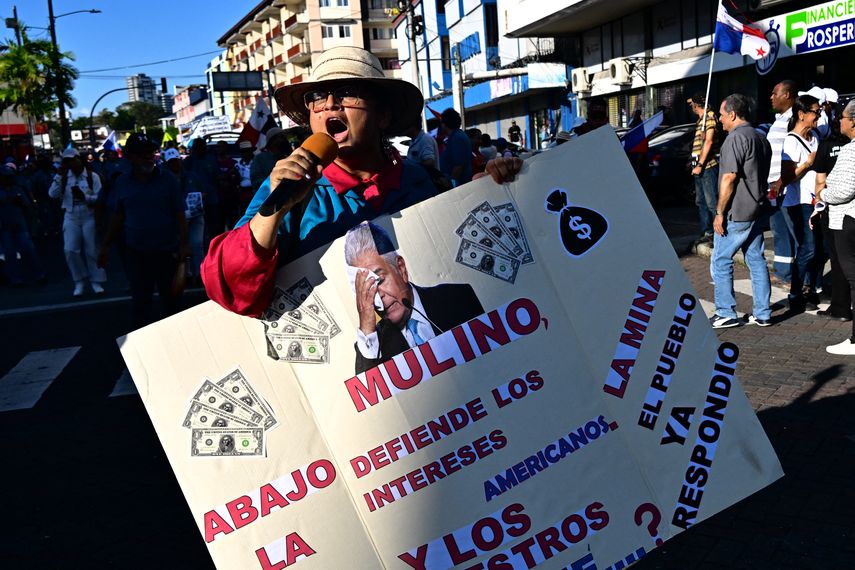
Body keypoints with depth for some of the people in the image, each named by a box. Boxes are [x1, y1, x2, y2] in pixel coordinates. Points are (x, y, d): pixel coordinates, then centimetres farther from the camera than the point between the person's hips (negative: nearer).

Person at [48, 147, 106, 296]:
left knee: (92, 250, 4)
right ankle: (80, 281, 9)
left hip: (89, 217, -2)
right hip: (71, 217, 2)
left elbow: (99, 198, -8)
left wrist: (84, 196, -24)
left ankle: (96, 281, 16)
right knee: (70, 250, -7)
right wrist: (59, 176, -11)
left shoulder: (92, 176, -2)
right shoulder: (64, 177, 6)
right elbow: (52, 194, -6)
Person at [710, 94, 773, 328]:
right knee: (757, 260, 11)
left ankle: (726, 314, 3)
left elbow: (729, 177, -20)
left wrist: (720, 212, -17)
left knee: (720, 262, 0)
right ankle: (762, 314, 15)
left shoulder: (736, 138, -15)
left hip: (736, 213, -9)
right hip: (756, 211, 9)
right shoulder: (761, 138, 15)